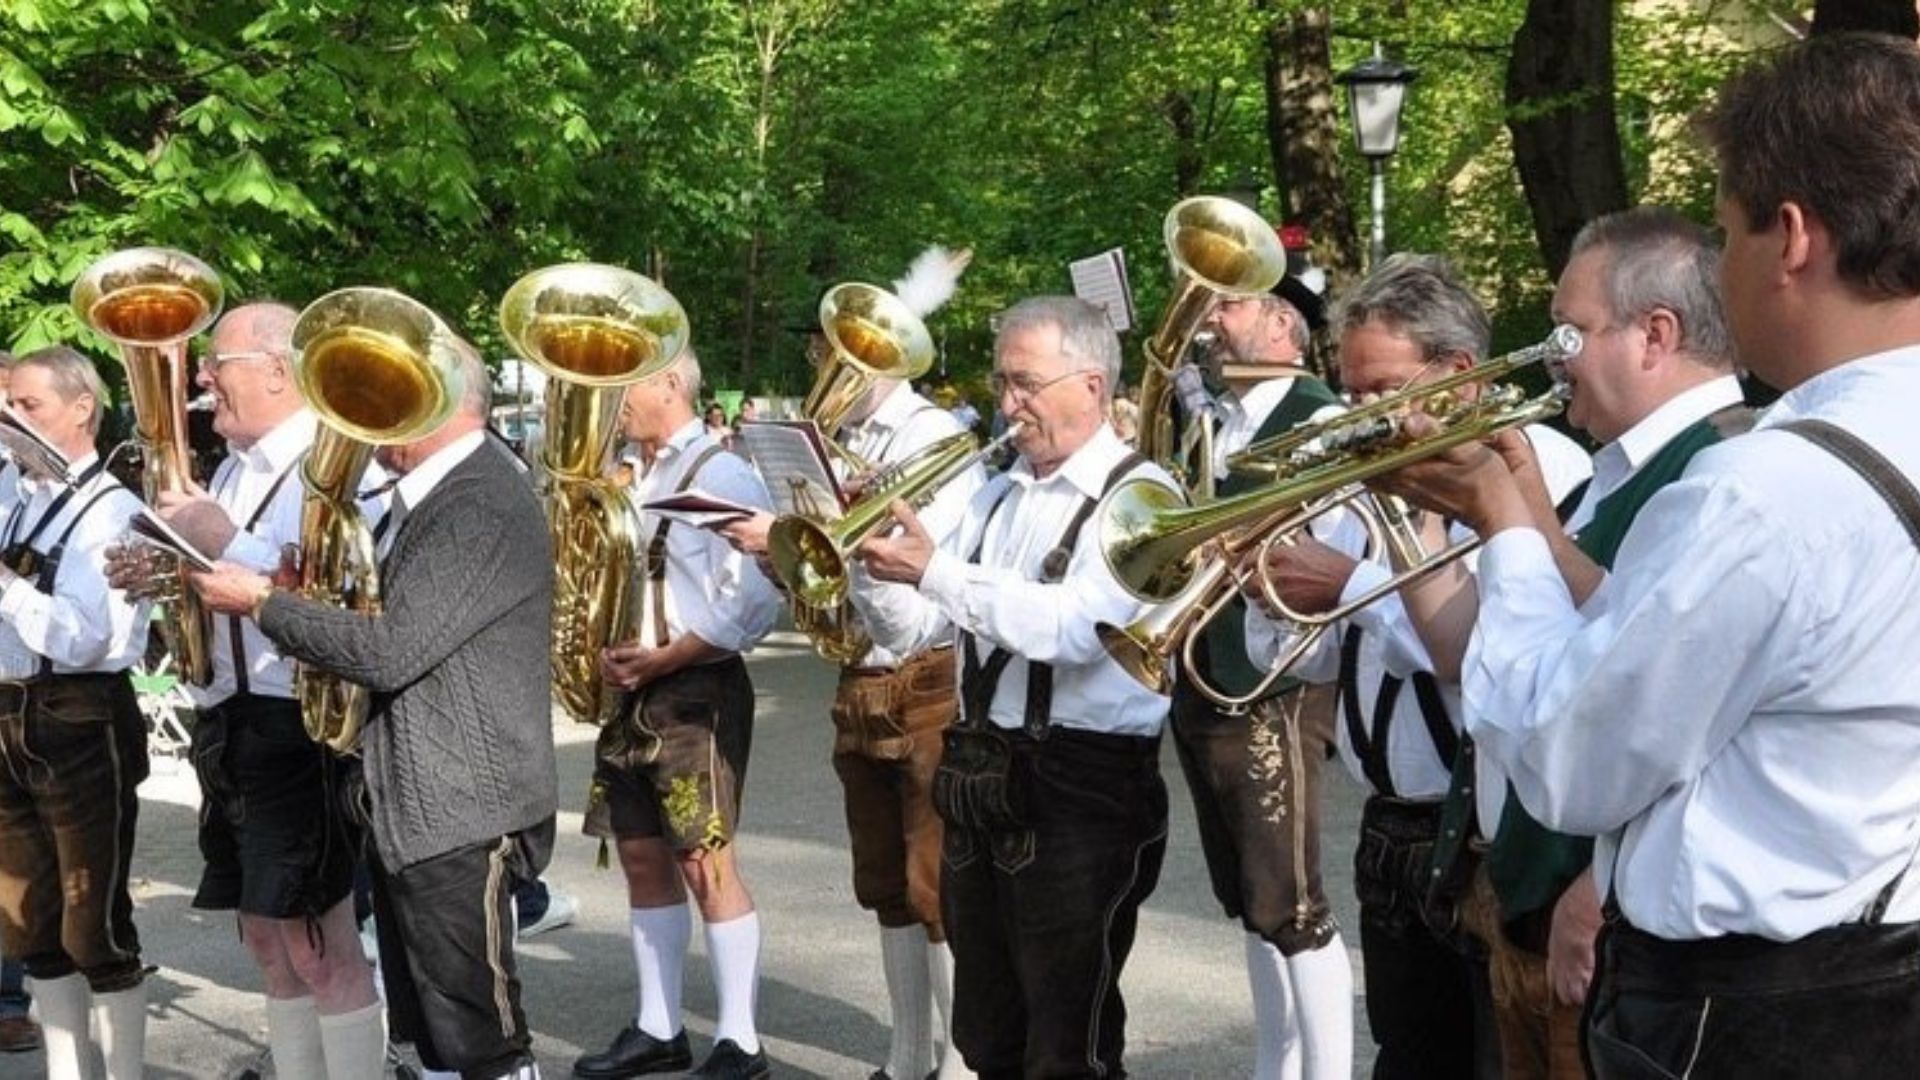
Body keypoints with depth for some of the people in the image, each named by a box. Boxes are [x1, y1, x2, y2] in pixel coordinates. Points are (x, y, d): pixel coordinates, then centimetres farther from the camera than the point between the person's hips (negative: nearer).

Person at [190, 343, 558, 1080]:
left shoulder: (485, 506, -20)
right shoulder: (424, 495, 15)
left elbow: (390, 650, -25)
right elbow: (375, 611, 16)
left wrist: (261, 602, -14)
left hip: (461, 814, -10)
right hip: (407, 807, 10)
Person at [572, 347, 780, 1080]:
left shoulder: (723, 476, -10)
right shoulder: (630, 480, 14)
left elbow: (751, 606, -17)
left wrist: (663, 659, -19)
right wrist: (604, 649, -2)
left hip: (697, 693, -8)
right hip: (631, 692, 8)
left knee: (705, 862, -8)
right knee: (642, 858, 10)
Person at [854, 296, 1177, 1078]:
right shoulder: (998, 496, 14)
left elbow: (1073, 628, -24)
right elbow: (911, 632, 13)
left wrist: (936, 569, -26)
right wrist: (867, 559, -5)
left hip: (1080, 792, -7)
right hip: (979, 782, 8)